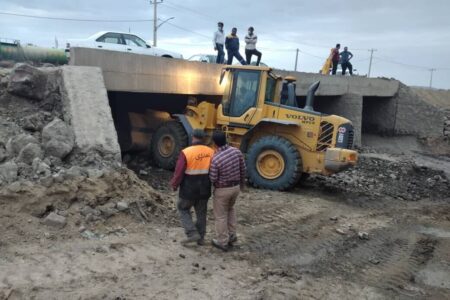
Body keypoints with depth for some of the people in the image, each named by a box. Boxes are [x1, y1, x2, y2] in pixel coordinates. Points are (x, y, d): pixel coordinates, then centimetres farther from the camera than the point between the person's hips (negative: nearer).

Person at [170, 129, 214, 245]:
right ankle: (201, 238, 26)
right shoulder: (210, 152, -5)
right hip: (204, 189, 4)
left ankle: (192, 234, 5)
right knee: (201, 212, 17)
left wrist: (174, 184, 2)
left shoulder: (186, 152, -18)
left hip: (189, 189, -4)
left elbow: (179, 172, -14)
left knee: (183, 209, 16)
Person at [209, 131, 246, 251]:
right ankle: (232, 235, 32)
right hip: (236, 186, 6)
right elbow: (243, 169, 2)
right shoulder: (236, 151, -9)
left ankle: (223, 242, 21)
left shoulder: (216, 159, -26)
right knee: (230, 209, 29)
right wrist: (242, 183, 18)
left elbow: (212, 179, -17)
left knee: (221, 216, 11)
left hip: (222, 190, -6)